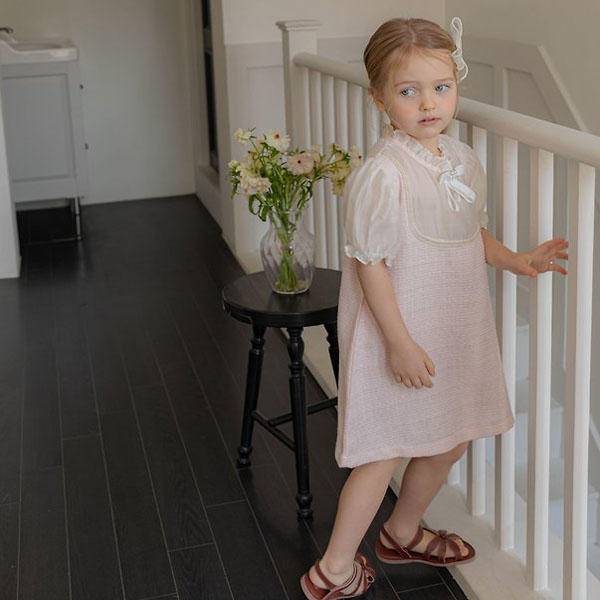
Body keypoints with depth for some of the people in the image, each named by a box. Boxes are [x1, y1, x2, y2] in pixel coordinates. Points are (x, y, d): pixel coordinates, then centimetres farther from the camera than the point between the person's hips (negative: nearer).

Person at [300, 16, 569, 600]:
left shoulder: (462, 159, 3)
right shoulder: (382, 174, -22)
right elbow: (369, 263, -21)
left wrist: (514, 259, 2)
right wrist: (398, 342, -21)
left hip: (455, 331, 8)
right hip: (401, 336, -8)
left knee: (450, 438, 19)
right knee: (386, 450, 2)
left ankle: (403, 533, 43)